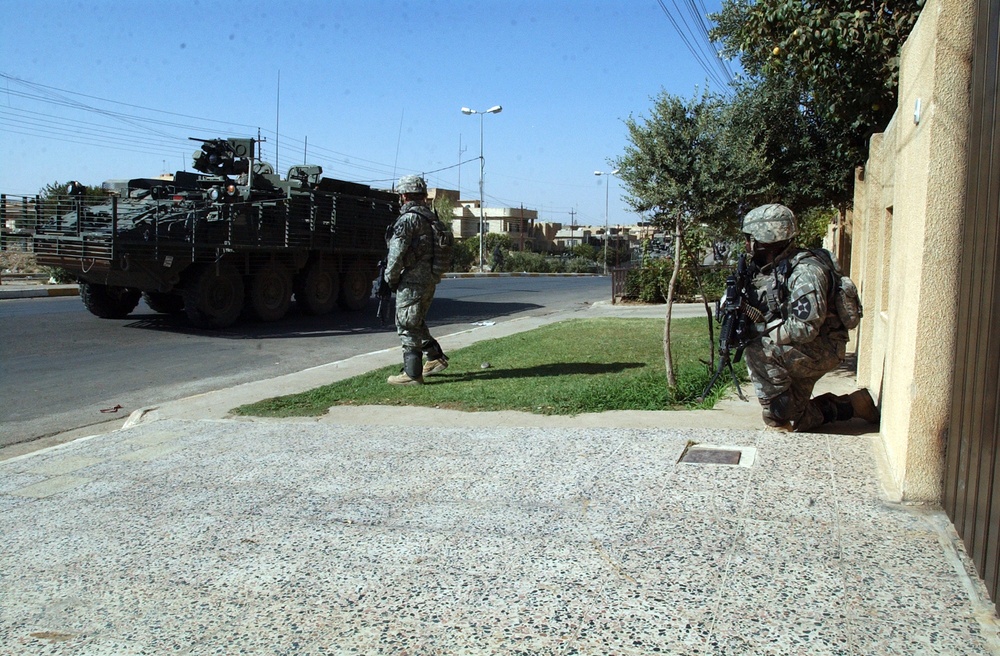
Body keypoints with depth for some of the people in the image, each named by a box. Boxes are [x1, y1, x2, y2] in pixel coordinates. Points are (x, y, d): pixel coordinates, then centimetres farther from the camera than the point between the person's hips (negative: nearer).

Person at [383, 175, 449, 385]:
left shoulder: (408, 219, -14)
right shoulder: (430, 218, 13)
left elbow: (397, 252, -18)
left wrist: (391, 278, -4)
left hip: (412, 280, -9)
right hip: (430, 279, 9)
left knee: (407, 326, -2)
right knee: (417, 322, 23)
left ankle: (412, 374, 1)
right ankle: (436, 358, 26)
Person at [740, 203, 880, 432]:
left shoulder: (804, 272, -24)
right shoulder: (769, 269, 3)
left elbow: (805, 328, -29)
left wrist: (762, 332, -24)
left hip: (822, 349, -9)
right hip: (794, 353, 9)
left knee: (758, 352, -30)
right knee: (794, 421, 13)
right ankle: (851, 405, 27)